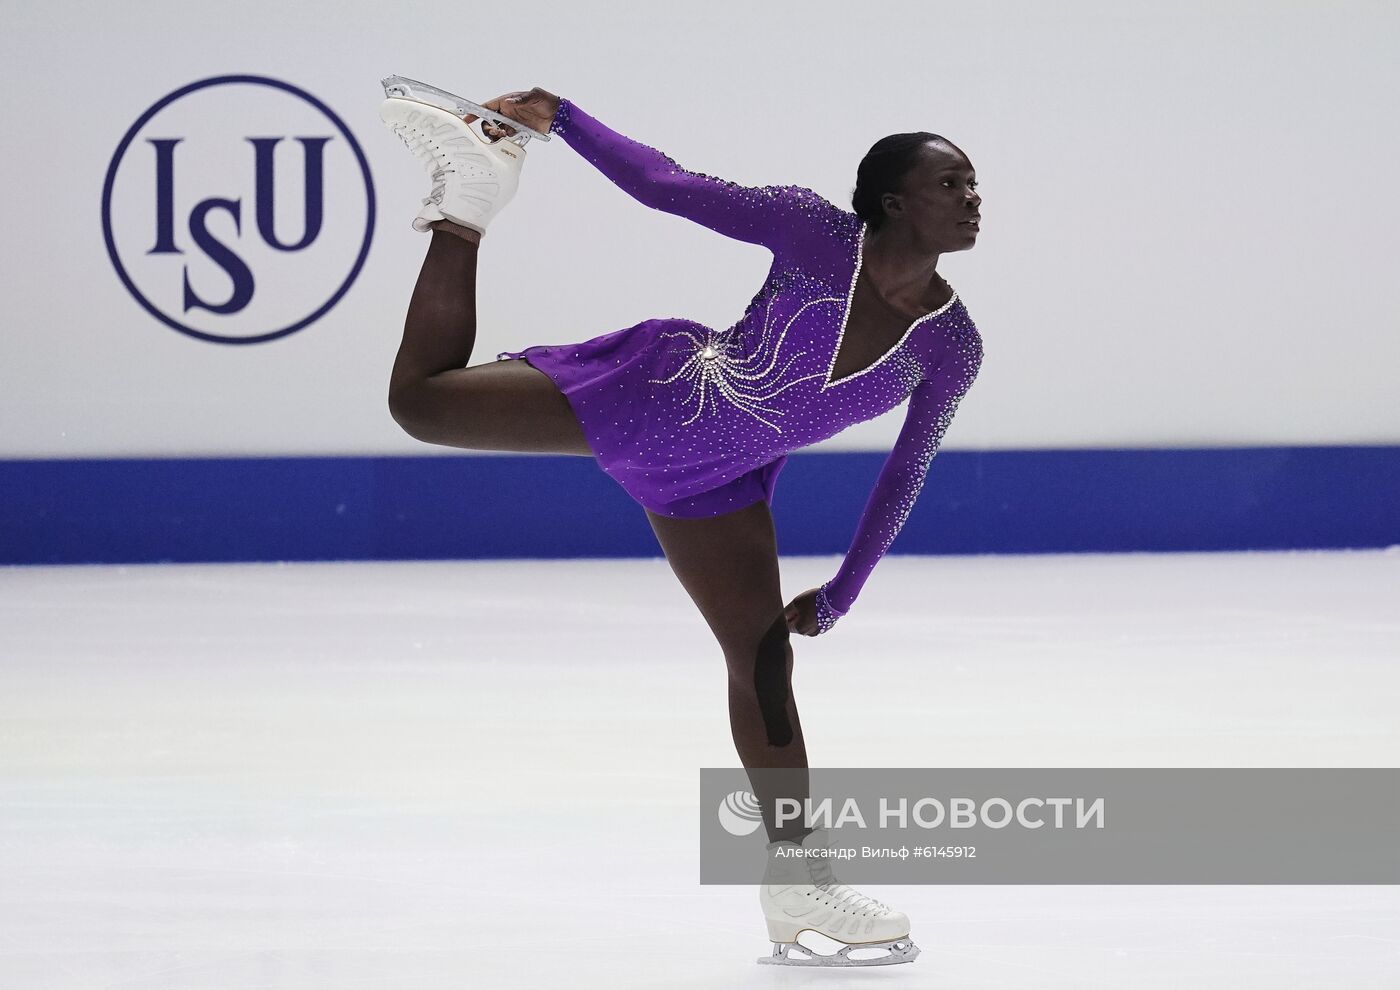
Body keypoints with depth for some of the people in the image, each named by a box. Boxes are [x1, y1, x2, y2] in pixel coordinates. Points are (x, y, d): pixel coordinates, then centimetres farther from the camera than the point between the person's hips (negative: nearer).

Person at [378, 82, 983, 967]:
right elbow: (667, 186, -17)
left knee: (765, 663, 4)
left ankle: (797, 876, 16)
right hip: (654, 388, -3)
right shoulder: (813, 231, -22)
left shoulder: (952, 347, -12)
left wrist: (842, 593, 5)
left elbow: (907, 472, 1)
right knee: (422, 401, -6)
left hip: (716, 487, 3)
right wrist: (560, 117, -25)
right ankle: (468, 203, 12)